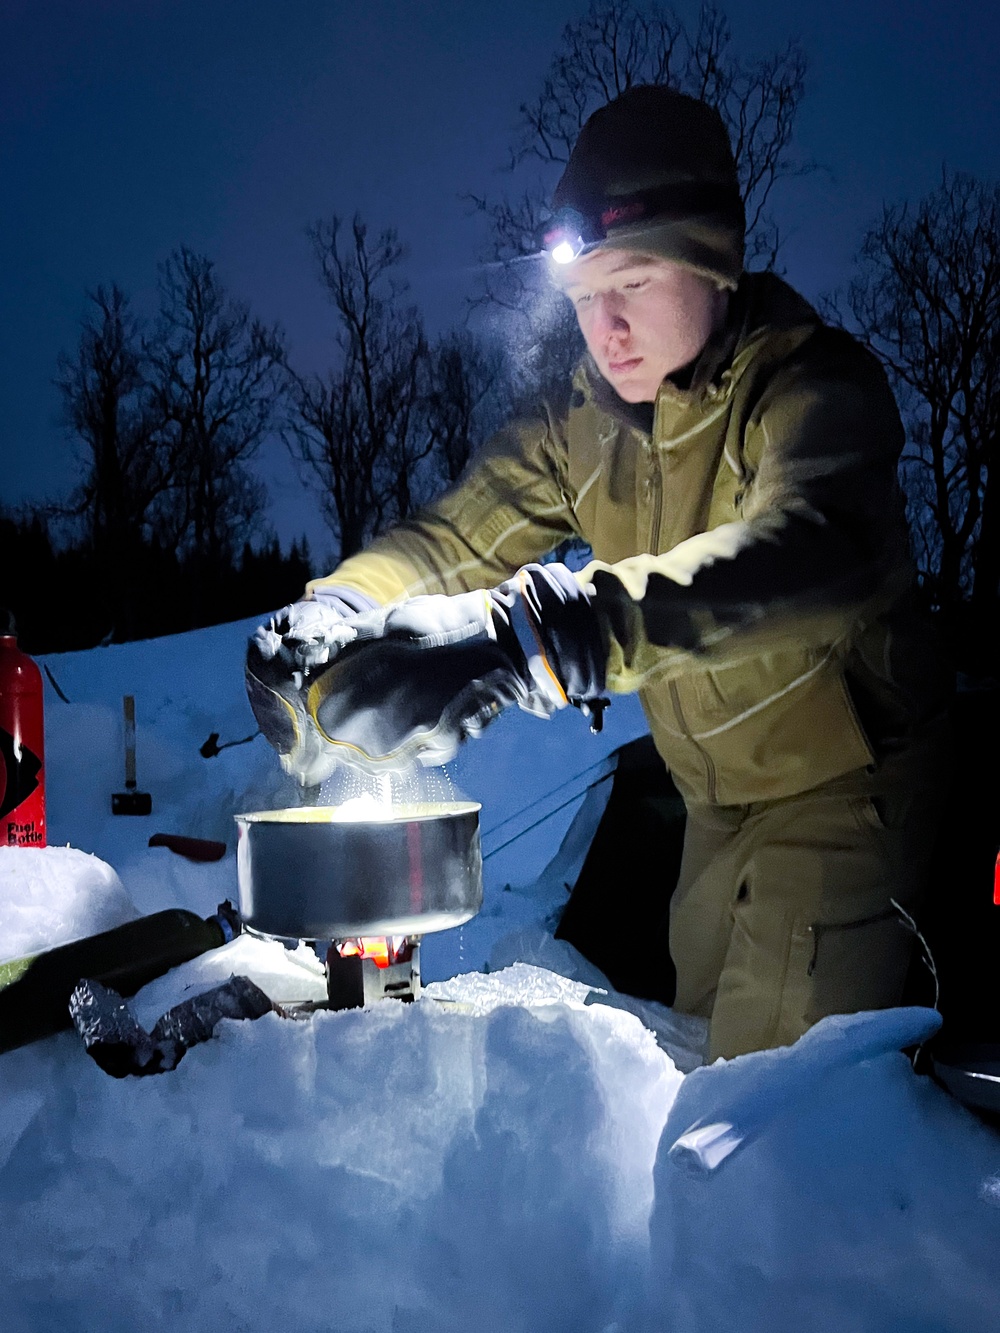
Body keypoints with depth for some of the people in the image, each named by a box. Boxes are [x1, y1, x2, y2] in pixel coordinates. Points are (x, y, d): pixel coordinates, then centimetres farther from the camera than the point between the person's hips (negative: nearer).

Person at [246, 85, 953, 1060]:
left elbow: (811, 553, -44)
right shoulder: (579, 428, -3)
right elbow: (455, 534, -8)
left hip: (844, 780, -6)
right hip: (719, 798, 6)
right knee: (699, 1028, 20)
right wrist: (337, 608, -31)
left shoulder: (810, 383, -24)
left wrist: (534, 634, -58)